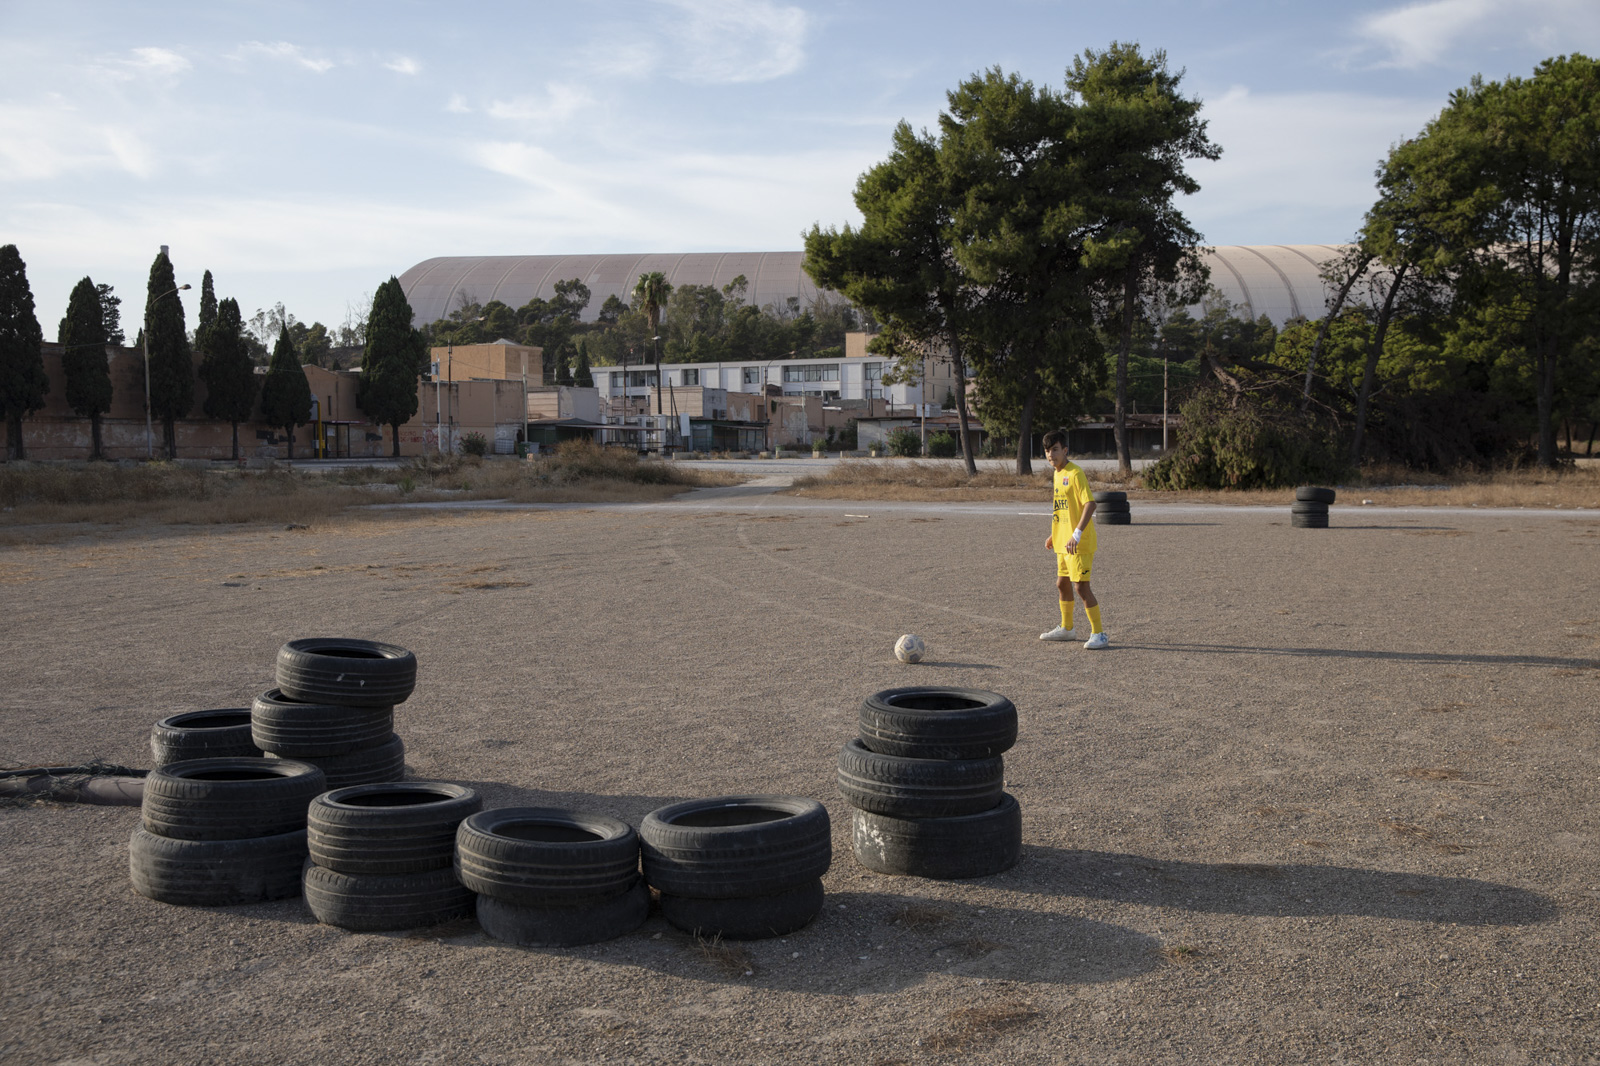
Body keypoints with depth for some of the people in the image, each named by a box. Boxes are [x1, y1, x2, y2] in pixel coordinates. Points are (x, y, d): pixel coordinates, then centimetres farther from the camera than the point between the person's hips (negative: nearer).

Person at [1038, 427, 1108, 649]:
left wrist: (1077, 534, -30)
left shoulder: (1075, 473, -15)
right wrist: (1054, 535, 22)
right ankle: (1066, 628, 33)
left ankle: (1099, 633, -5)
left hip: (1079, 543, -10)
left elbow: (1090, 504, -23)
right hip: (1063, 542, 10)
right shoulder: (1057, 475, 14)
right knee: (1062, 583, 17)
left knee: (1081, 585, -11)